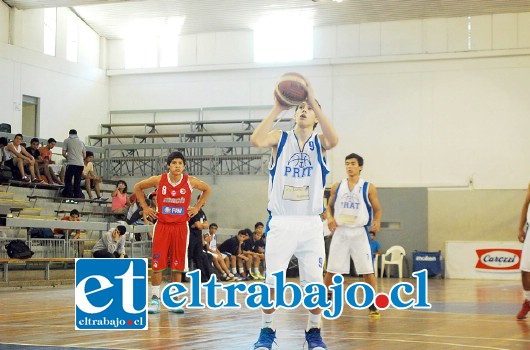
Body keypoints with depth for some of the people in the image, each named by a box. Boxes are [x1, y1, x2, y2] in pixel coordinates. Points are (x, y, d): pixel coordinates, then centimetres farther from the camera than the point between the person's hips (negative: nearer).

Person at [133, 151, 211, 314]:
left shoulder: (190, 181, -3)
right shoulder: (159, 180, -5)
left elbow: (207, 189, 15)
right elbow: (138, 187, 10)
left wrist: (197, 207, 7)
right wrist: (145, 207, 4)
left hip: (181, 226, 1)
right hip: (162, 226, -1)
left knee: (177, 266, 3)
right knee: (157, 264, -4)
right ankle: (155, 299, 6)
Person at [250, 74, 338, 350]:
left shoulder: (319, 142, 4)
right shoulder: (280, 139, 4)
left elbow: (334, 139, -21)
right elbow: (256, 140, -18)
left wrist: (314, 102, -24)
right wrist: (277, 109, -19)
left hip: (310, 224, 1)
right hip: (281, 222, -1)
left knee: (314, 282, 2)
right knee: (272, 281, -1)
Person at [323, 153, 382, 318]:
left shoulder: (369, 187, 0)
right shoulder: (337, 186, 6)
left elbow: (377, 209, 5)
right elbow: (329, 207, 14)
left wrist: (377, 221, -16)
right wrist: (329, 218, -7)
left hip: (359, 233, -2)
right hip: (340, 232, 2)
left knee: (367, 271, -4)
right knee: (331, 270, 4)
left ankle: (372, 305, 6)